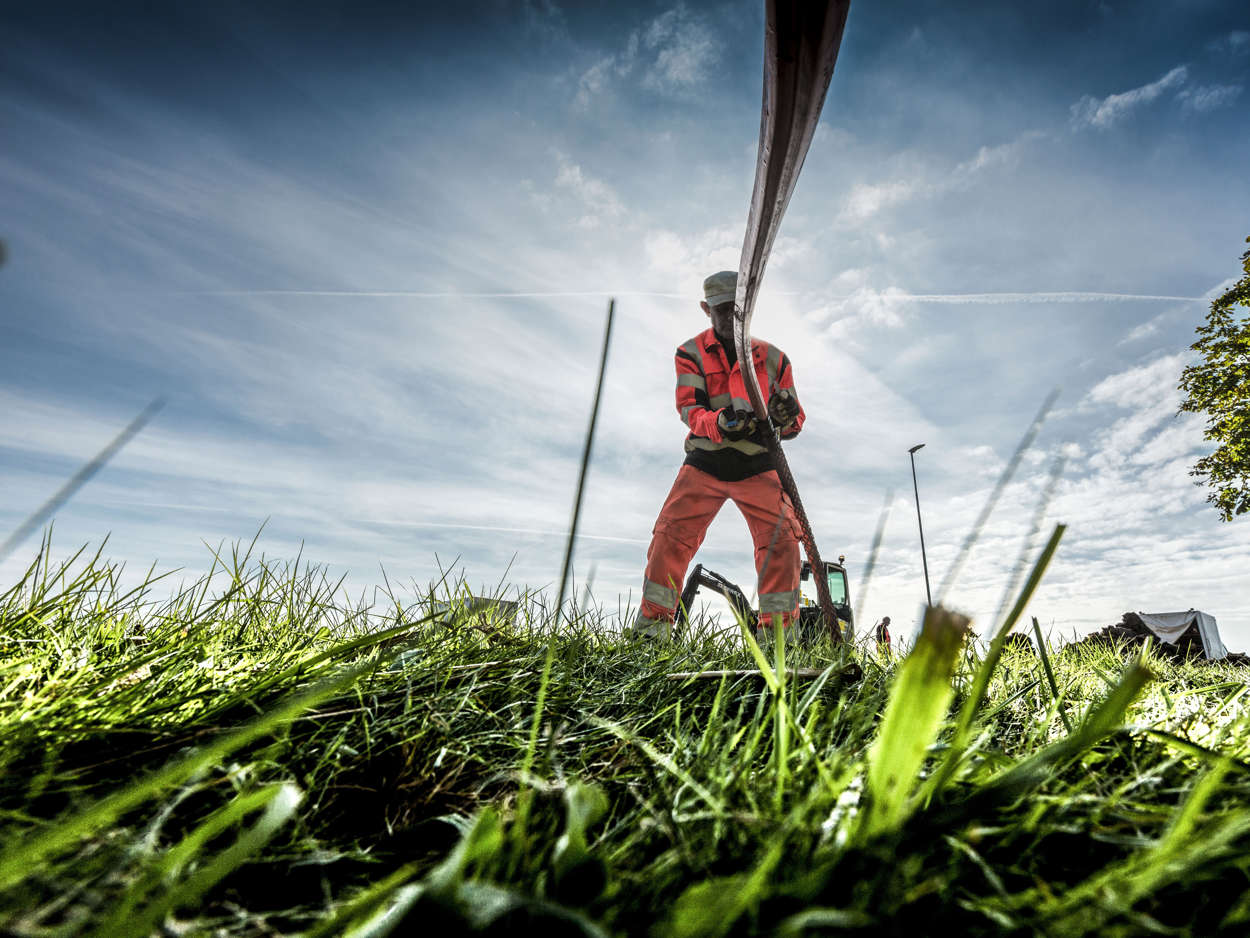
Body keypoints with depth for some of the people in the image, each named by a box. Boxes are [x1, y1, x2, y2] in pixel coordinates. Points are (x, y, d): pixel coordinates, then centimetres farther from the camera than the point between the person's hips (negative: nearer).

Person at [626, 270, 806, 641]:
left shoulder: (773, 358, 9)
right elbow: (689, 409, -10)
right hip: (705, 462, -1)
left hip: (757, 466, 1)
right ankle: (651, 627, 1)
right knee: (671, 535, -11)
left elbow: (795, 421, 10)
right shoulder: (691, 353, 5)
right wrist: (720, 422, -32)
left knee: (781, 539, -13)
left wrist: (786, 416, -16)